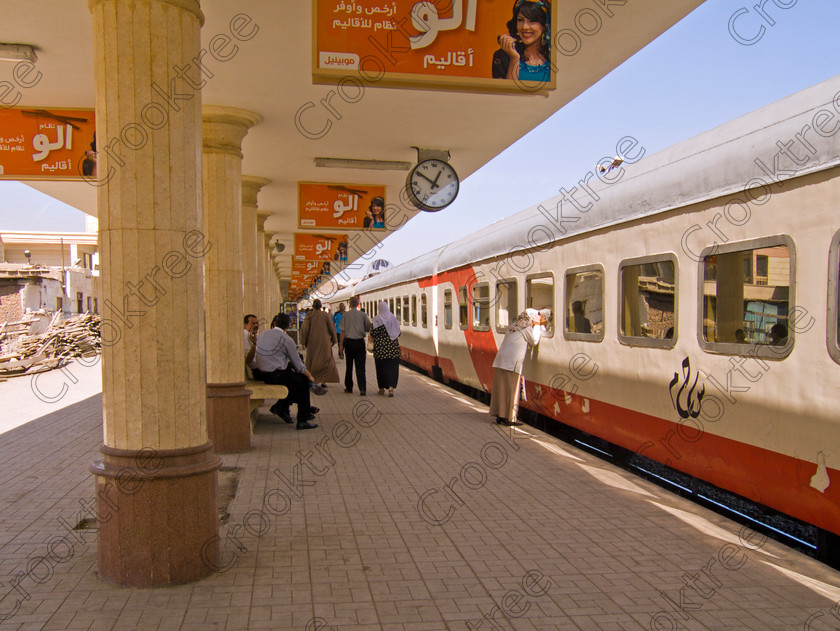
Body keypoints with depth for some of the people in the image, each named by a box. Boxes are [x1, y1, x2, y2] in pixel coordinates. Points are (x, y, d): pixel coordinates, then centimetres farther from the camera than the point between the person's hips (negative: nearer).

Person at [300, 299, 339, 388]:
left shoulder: (309, 316, -5)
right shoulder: (325, 315, -3)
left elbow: (304, 328, -7)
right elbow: (332, 328, 0)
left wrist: (303, 342, 1)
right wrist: (333, 340, 11)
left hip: (312, 342, 0)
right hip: (324, 342, 0)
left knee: (312, 362, 12)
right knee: (325, 361, 8)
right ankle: (323, 381, -1)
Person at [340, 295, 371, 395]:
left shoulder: (346, 315, -2)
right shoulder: (363, 314, -3)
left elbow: (343, 331, -2)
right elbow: (368, 328, 2)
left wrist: (341, 344, 5)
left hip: (348, 341, 1)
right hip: (359, 341, -1)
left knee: (349, 365, 13)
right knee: (360, 366, 0)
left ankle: (348, 388, 21)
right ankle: (362, 389, -11)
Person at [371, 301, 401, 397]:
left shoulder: (377, 319, -9)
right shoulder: (393, 318, 1)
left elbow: (373, 333, -11)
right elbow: (398, 332, 5)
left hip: (380, 346, -2)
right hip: (393, 345, 2)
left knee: (381, 367, 10)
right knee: (392, 367, 3)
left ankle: (382, 388, 16)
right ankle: (391, 386, -13)